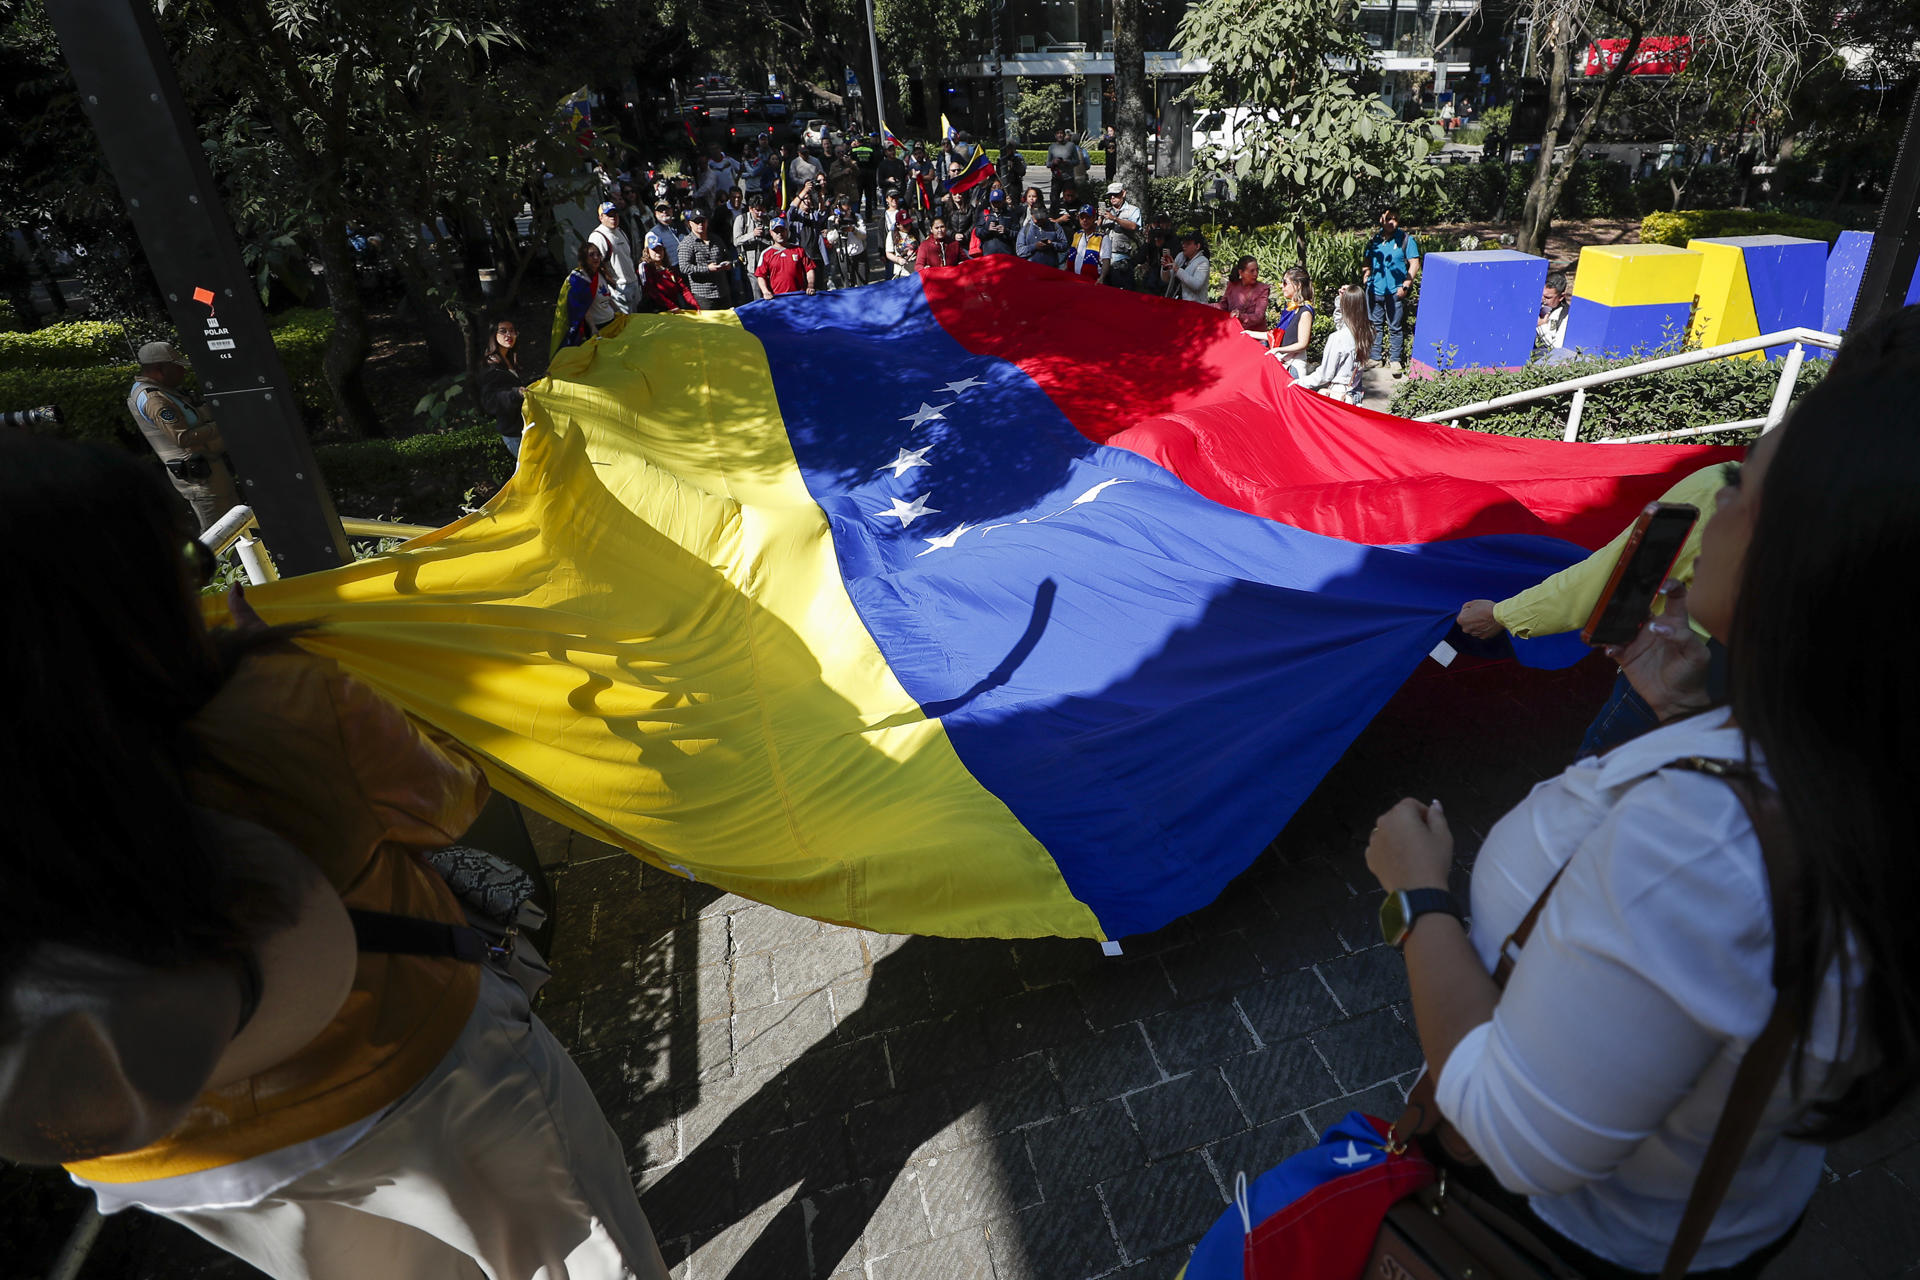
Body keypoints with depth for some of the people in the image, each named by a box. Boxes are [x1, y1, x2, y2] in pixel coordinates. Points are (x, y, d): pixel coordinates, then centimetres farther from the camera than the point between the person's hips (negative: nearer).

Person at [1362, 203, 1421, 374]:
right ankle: (1375, 358, 23)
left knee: (1396, 327, 0)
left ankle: (1395, 361, 7)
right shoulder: (1374, 239, 11)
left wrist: (1405, 285, -11)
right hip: (1375, 289, 4)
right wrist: (1365, 277, 7)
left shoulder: (1406, 238, -1)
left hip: (1395, 291, -4)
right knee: (1376, 325, 12)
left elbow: (1414, 264, -3)